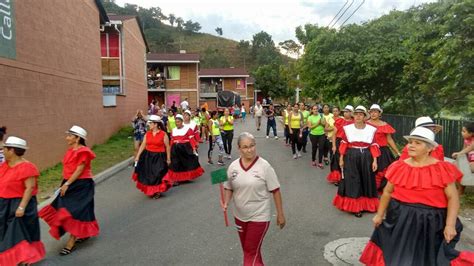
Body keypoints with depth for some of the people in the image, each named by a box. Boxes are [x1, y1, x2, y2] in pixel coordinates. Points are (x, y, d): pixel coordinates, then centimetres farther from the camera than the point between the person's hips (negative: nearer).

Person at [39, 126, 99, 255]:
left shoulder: (83, 152, -17)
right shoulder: (71, 150, 9)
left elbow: (79, 170, -20)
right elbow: (67, 169, 13)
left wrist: (67, 184, -20)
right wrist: (64, 184, 12)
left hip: (81, 186, -9)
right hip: (70, 184, 9)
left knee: (75, 212, -4)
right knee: (68, 211, 15)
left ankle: (71, 243, 5)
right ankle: (84, 234, 32)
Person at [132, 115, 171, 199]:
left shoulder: (163, 134, -8)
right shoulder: (147, 134, 4)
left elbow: (167, 147, -4)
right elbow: (142, 145, 5)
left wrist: (168, 158, -3)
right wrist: (137, 156, 3)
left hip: (159, 157, -4)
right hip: (148, 156, 4)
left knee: (158, 175, -1)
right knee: (148, 175, 9)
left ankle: (158, 192, 18)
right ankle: (150, 191, 30)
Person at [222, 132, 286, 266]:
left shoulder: (264, 166, -15)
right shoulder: (233, 166, -5)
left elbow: (275, 191, -9)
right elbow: (229, 188, 6)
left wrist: (280, 214, -6)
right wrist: (226, 202, -13)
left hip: (259, 216, -4)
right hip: (240, 216, 5)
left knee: (251, 252, 0)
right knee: (247, 250, 21)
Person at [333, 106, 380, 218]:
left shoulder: (371, 129, 0)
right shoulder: (347, 128, -1)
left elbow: (373, 146, 0)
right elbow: (344, 144, 2)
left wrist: (375, 161, -4)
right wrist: (341, 159, 2)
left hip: (366, 157, 1)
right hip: (351, 157, -1)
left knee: (366, 180, 10)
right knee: (352, 181, 1)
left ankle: (365, 204, 26)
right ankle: (354, 206, 11)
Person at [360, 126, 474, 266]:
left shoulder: (442, 169, -9)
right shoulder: (399, 167, -2)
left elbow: (453, 197, -9)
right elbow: (388, 192, 7)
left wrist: (450, 225, -17)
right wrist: (380, 214, 10)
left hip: (430, 223, -2)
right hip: (400, 220, 2)